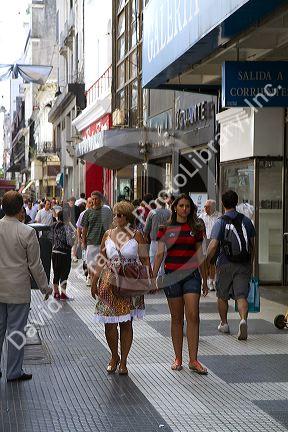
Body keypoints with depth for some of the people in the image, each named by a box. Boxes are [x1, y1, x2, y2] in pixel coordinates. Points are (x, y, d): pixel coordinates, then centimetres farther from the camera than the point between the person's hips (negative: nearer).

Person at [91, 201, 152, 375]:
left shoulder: (136, 235, 0)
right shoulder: (108, 234, 8)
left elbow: (145, 259, 1)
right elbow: (101, 260, 12)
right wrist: (94, 281, 9)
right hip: (110, 283, 2)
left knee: (126, 323, 3)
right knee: (109, 323, 0)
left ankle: (123, 361, 14)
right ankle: (114, 357, 21)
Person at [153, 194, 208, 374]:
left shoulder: (195, 228, 8)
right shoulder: (166, 228, 4)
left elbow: (199, 256, 11)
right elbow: (160, 254, 3)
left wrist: (205, 281, 12)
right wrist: (153, 277, -3)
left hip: (191, 274, 1)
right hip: (172, 275, 0)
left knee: (193, 316, -9)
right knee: (177, 318, 5)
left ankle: (193, 360, -5)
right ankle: (178, 358, 15)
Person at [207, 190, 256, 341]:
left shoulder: (220, 222, -7)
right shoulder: (246, 220, 4)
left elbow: (213, 245, -16)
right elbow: (252, 245, 11)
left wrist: (206, 263, -8)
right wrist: (250, 263, 21)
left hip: (225, 264, -2)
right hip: (244, 265, 2)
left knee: (222, 296, 16)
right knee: (241, 296, -2)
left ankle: (224, 324, 29)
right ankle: (243, 319, -27)